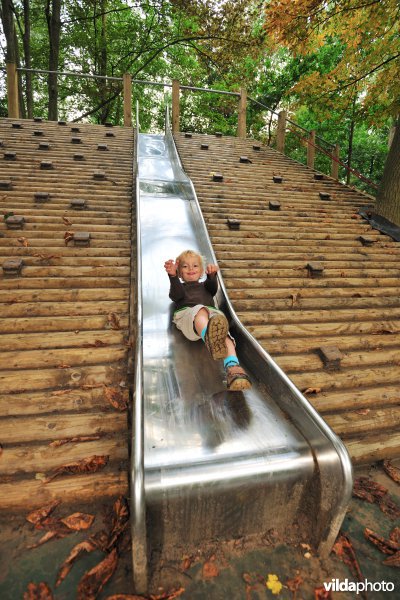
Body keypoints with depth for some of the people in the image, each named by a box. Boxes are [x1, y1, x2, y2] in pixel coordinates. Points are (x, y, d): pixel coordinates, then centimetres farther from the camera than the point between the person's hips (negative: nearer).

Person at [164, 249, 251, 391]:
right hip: (187, 313, -2)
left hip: (212, 312, 3)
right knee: (200, 310, -41)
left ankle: (232, 367, -61)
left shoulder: (205, 286, 41)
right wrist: (173, 276, -12)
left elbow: (213, 287, 14)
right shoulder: (178, 287, 37)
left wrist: (212, 275, -11)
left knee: (222, 329, -35)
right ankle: (211, 341, -75)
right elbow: (177, 295, 8)